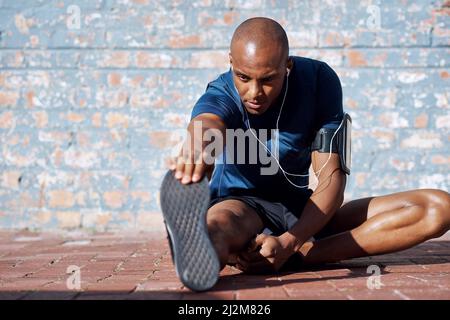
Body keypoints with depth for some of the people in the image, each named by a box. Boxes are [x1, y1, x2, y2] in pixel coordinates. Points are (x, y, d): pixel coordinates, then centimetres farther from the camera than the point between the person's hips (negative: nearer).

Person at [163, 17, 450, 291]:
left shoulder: (319, 80, -12)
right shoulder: (221, 95, -19)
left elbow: (332, 176, -17)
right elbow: (208, 124, -47)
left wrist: (288, 244, -33)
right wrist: (199, 147, -74)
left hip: (300, 209, 3)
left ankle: (299, 255, -30)